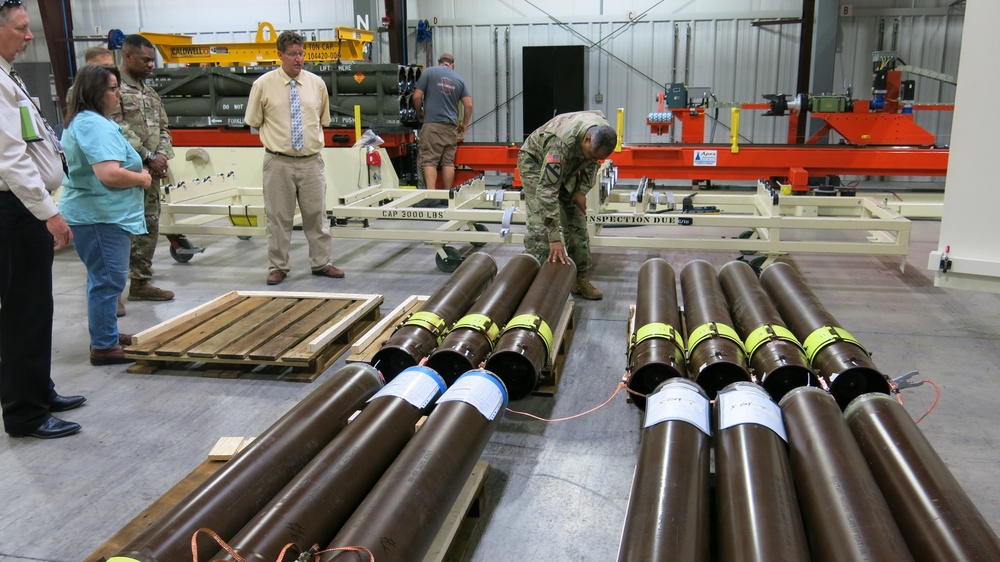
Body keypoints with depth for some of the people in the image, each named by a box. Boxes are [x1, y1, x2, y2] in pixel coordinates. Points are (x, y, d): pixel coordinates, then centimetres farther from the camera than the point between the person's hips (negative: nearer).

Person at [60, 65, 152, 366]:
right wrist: (142, 178, -12)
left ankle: (106, 334, 29)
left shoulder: (80, 121, 16)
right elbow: (109, 174, -30)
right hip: (100, 215, -11)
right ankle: (104, 347, 1)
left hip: (93, 213, 11)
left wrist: (136, 172, 12)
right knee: (108, 280, -6)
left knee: (102, 278, 18)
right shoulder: (96, 125, -19)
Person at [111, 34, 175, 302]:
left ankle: (141, 282, 21)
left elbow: (163, 128, 16)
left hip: (151, 171, 8)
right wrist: (149, 157, -15)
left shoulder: (150, 91, 16)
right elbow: (119, 130, -17)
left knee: (149, 227, 11)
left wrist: (162, 154, -2)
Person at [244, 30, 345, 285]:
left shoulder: (316, 83, 4)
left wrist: (312, 137, 10)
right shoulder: (263, 84, -2)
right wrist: (276, 136, 6)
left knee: (316, 214, 8)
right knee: (278, 217, 5)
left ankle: (321, 263, 20)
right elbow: (254, 122, 7)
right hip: (279, 162, -2)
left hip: (312, 161, 2)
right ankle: (278, 267, 16)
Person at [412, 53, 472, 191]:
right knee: (448, 162, 6)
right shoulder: (459, 79, 13)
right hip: (451, 126, 3)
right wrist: (464, 124, 22)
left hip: (432, 124, -3)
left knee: (429, 161, -5)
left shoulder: (429, 72, 3)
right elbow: (469, 105, 8)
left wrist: (419, 113, 15)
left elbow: (417, 96, -2)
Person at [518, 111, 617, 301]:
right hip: (535, 161, -6)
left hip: (567, 165, 6)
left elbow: (591, 163, 1)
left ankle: (580, 277, 8)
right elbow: (547, 190, -45)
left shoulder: (603, 133, -22)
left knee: (577, 219, 1)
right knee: (540, 222, -19)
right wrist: (555, 237, -48)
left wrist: (582, 190, -11)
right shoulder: (561, 143, -43)